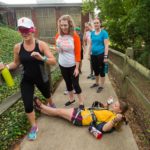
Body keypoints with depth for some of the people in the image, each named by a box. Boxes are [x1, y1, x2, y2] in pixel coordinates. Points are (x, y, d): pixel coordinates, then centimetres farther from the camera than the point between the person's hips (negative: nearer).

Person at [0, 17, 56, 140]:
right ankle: (34, 127, 24)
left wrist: (42, 58, -39)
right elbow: (16, 63, 5)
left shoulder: (41, 44, -18)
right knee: (28, 104, -3)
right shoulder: (17, 47, -10)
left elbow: (54, 61, -21)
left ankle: (51, 104, 65)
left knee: (47, 95, 26)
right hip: (26, 80, 1)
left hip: (41, 78, -1)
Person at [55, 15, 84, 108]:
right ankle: (71, 99, 38)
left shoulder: (75, 36, -15)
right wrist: (58, 49, -10)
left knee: (75, 84, 3)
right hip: (62, 65, 4)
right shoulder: (58, 35, -3)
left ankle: (81, 102, 22)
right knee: (68, 83, 18)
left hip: (72, 66, -4)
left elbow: (78, 53, -14)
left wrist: (77, 68, -16)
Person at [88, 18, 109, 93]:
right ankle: (96, 83, 36)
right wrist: (89, 54, 14)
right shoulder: (92, 33, 8)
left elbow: (106, 45, -11)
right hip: (93, 54, 6)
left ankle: (101, 86, 17)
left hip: (100, 54, -6)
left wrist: (105, 56, -16)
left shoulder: (104, 32, -8)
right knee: (95, 70, 17)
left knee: (101, 70, 4)